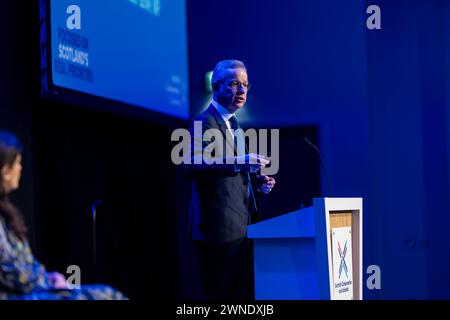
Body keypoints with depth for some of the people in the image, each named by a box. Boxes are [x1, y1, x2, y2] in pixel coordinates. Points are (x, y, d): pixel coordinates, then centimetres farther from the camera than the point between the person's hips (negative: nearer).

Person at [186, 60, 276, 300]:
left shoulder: (232, 123, 20)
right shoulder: (205, 123, -9)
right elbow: (193, 166, -25)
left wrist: (257, 182, 9)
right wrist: (238, 162, -34)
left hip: (241, 227, 9)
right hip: (220, 229, -9)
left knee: (244, 294, 9)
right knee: (221, 295, -8)